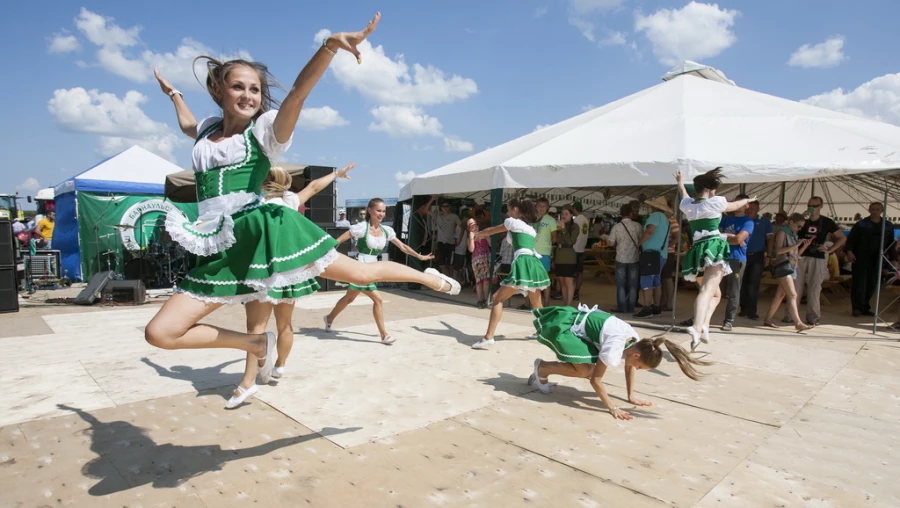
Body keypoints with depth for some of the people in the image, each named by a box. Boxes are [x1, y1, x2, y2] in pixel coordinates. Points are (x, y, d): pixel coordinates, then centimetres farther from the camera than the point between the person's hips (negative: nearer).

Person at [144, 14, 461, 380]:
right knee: (158, 333, -3)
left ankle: (429, 277, 26)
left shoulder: (266, 129, 3)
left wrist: (330, 45, -31)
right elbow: (188, 125, 45)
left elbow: (297, 93, -16)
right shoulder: (208, 130, 18)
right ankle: (259, 344, 11)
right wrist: (172, 93, 57)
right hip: (222, 250, 5)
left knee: (359, 273, -1)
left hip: (264, 230, -5)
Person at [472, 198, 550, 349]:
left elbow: (492, 230, 21)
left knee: (498, 300, -6)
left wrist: (479, 234, 40)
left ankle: (488, 337, -16)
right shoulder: (530, 227, 28)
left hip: (523, 264, -7)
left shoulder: (513, 222, 7)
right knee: (536, 305, 23)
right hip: (534, 264, 8)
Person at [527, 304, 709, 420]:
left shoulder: (635, 342, -5)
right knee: (585, 370, -19)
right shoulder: (614, 350, -30)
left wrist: (631, 396, 12)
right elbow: (595, 379, -22)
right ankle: (542, 368, 1)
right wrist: (613, 408, -19)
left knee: (589, 368, 4)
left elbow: (629, 367, 14)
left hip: (580, 319, 9)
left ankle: (543, 369, 18)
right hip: (563, 326, -9)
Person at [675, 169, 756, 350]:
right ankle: (698, 328, -41)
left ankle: (705, 324, 1)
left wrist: (680, 184, 58)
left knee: (716, 293, 20)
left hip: (698, 250, 7)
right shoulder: (715, 202, 1)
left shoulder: (686, 205, 13)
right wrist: (747, 200, 43)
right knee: (707, 290, -22)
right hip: (714, 248, -6)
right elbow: (735, 205, 21)